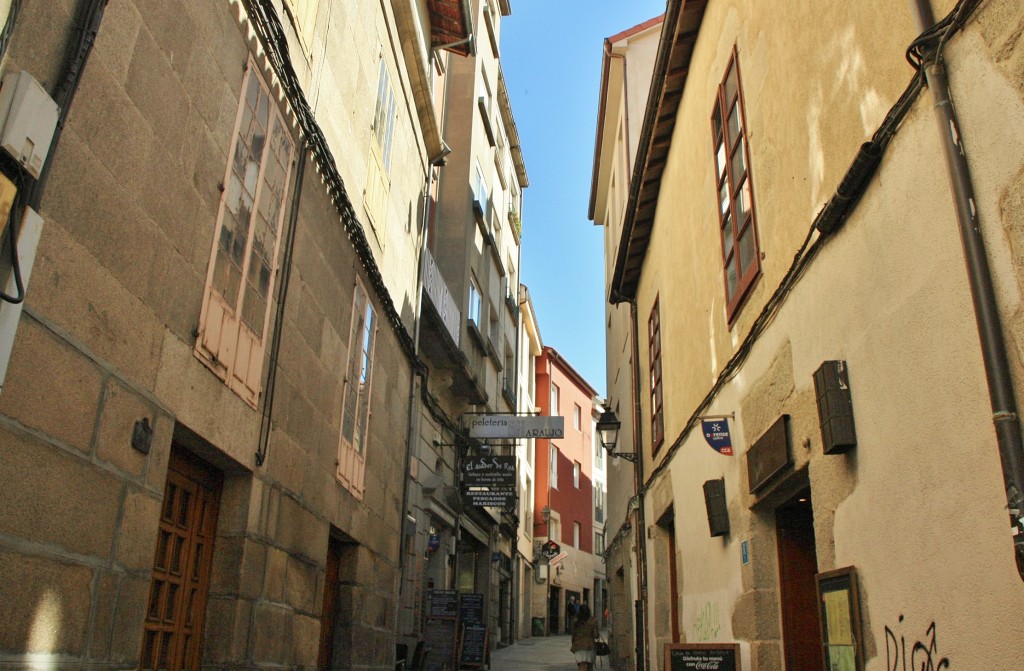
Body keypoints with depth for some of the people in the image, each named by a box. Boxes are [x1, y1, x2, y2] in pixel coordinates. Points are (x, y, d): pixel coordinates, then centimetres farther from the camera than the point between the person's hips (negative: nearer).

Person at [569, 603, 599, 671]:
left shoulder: (576, 622, 3)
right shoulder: (593, 621, -2)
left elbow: (573, 635, 5)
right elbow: (596, 635, -7)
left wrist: (573, 646, 18)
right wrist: (598, 634, 15)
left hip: (578, 646, 1)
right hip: (589, 645, 0)